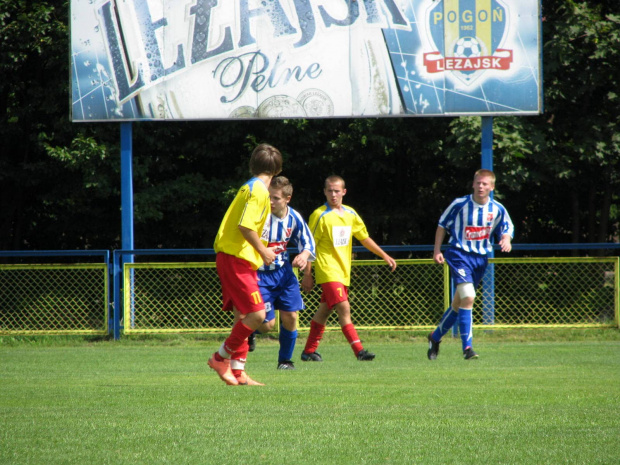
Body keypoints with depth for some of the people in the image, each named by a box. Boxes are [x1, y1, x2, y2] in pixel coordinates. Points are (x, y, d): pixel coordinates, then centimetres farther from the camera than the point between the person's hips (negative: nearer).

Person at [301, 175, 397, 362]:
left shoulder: (350, 214, 11)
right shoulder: (320, 215, -7)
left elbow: (364, 238, 21)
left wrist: (385, 256, 19)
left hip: (343, 272, 6)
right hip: (328, 270, -6)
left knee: (324, 311, 11)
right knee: (343, 308, -16)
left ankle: (309, 351, 20)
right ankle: (359, 350, -20)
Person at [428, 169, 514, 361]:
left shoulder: (498, 209, -1)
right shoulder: (460, 204, -9)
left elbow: (506, 230, 11)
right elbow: (442, 225, 3)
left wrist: (506, 241, -12)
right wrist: (437, 250, -3)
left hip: (481, 258, 5)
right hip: (459, 254, -4)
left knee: (458, 303, 13)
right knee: (468, 297, -23)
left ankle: (435, 337, 34)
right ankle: (467, 347, -21)